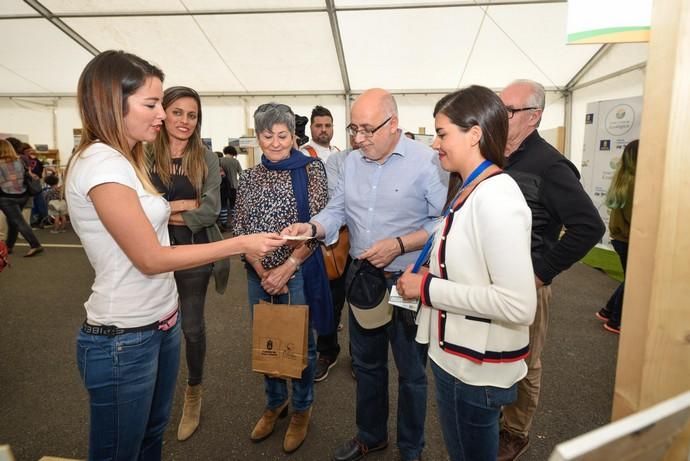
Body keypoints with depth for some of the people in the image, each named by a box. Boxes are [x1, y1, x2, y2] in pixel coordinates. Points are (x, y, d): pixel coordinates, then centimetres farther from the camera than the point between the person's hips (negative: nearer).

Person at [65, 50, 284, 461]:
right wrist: (241, 244, -20)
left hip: (161, 323, 8)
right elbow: (150, 258, -21)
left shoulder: (126, 159, 9)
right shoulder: (99, 163, -20)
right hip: (123, 338, -8)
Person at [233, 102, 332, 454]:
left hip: (299, 272, -4)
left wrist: (286, 268, -15)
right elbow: (240, 229, 3)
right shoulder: (249, 177, 5)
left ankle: (302, 409, 34)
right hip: (259, 274, 4)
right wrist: (262, 271, -8)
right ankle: (275, 402, 41)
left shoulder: (310, 170, -6)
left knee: (299, 342, 10)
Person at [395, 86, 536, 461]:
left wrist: (429, 288, -23)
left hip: (478, 367, -9)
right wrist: (426, 275, 0)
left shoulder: (496, 197, -24)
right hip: (457, 356, 9)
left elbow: (519, 305, -29)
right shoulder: (468, 190, 7)